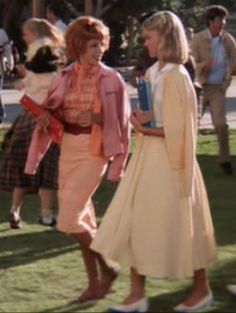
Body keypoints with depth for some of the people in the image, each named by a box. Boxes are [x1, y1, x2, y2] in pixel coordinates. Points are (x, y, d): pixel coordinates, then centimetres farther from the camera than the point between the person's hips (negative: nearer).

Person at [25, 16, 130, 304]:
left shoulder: (111, 80, -7)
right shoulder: (65, 77, 5)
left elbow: (120, 122, -3)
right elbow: (52, 115, 13)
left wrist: (96, 120, -20)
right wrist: (48, 116, -9)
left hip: (94, 152, -5)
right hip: (68, 149, 5)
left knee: (68, 221, -10)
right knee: (83, 220, 10)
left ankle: (106, 269, 7)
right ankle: (95, 281, 21)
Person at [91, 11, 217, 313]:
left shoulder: (177, 77, -16)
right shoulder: (153, 73, 9)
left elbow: (179, 130, -18)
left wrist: (145, 129, -16)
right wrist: (140, 118, -4)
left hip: (169, 160, -8)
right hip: (147, 156, 8)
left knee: (180, 226, 3)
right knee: (136, 223, 6)